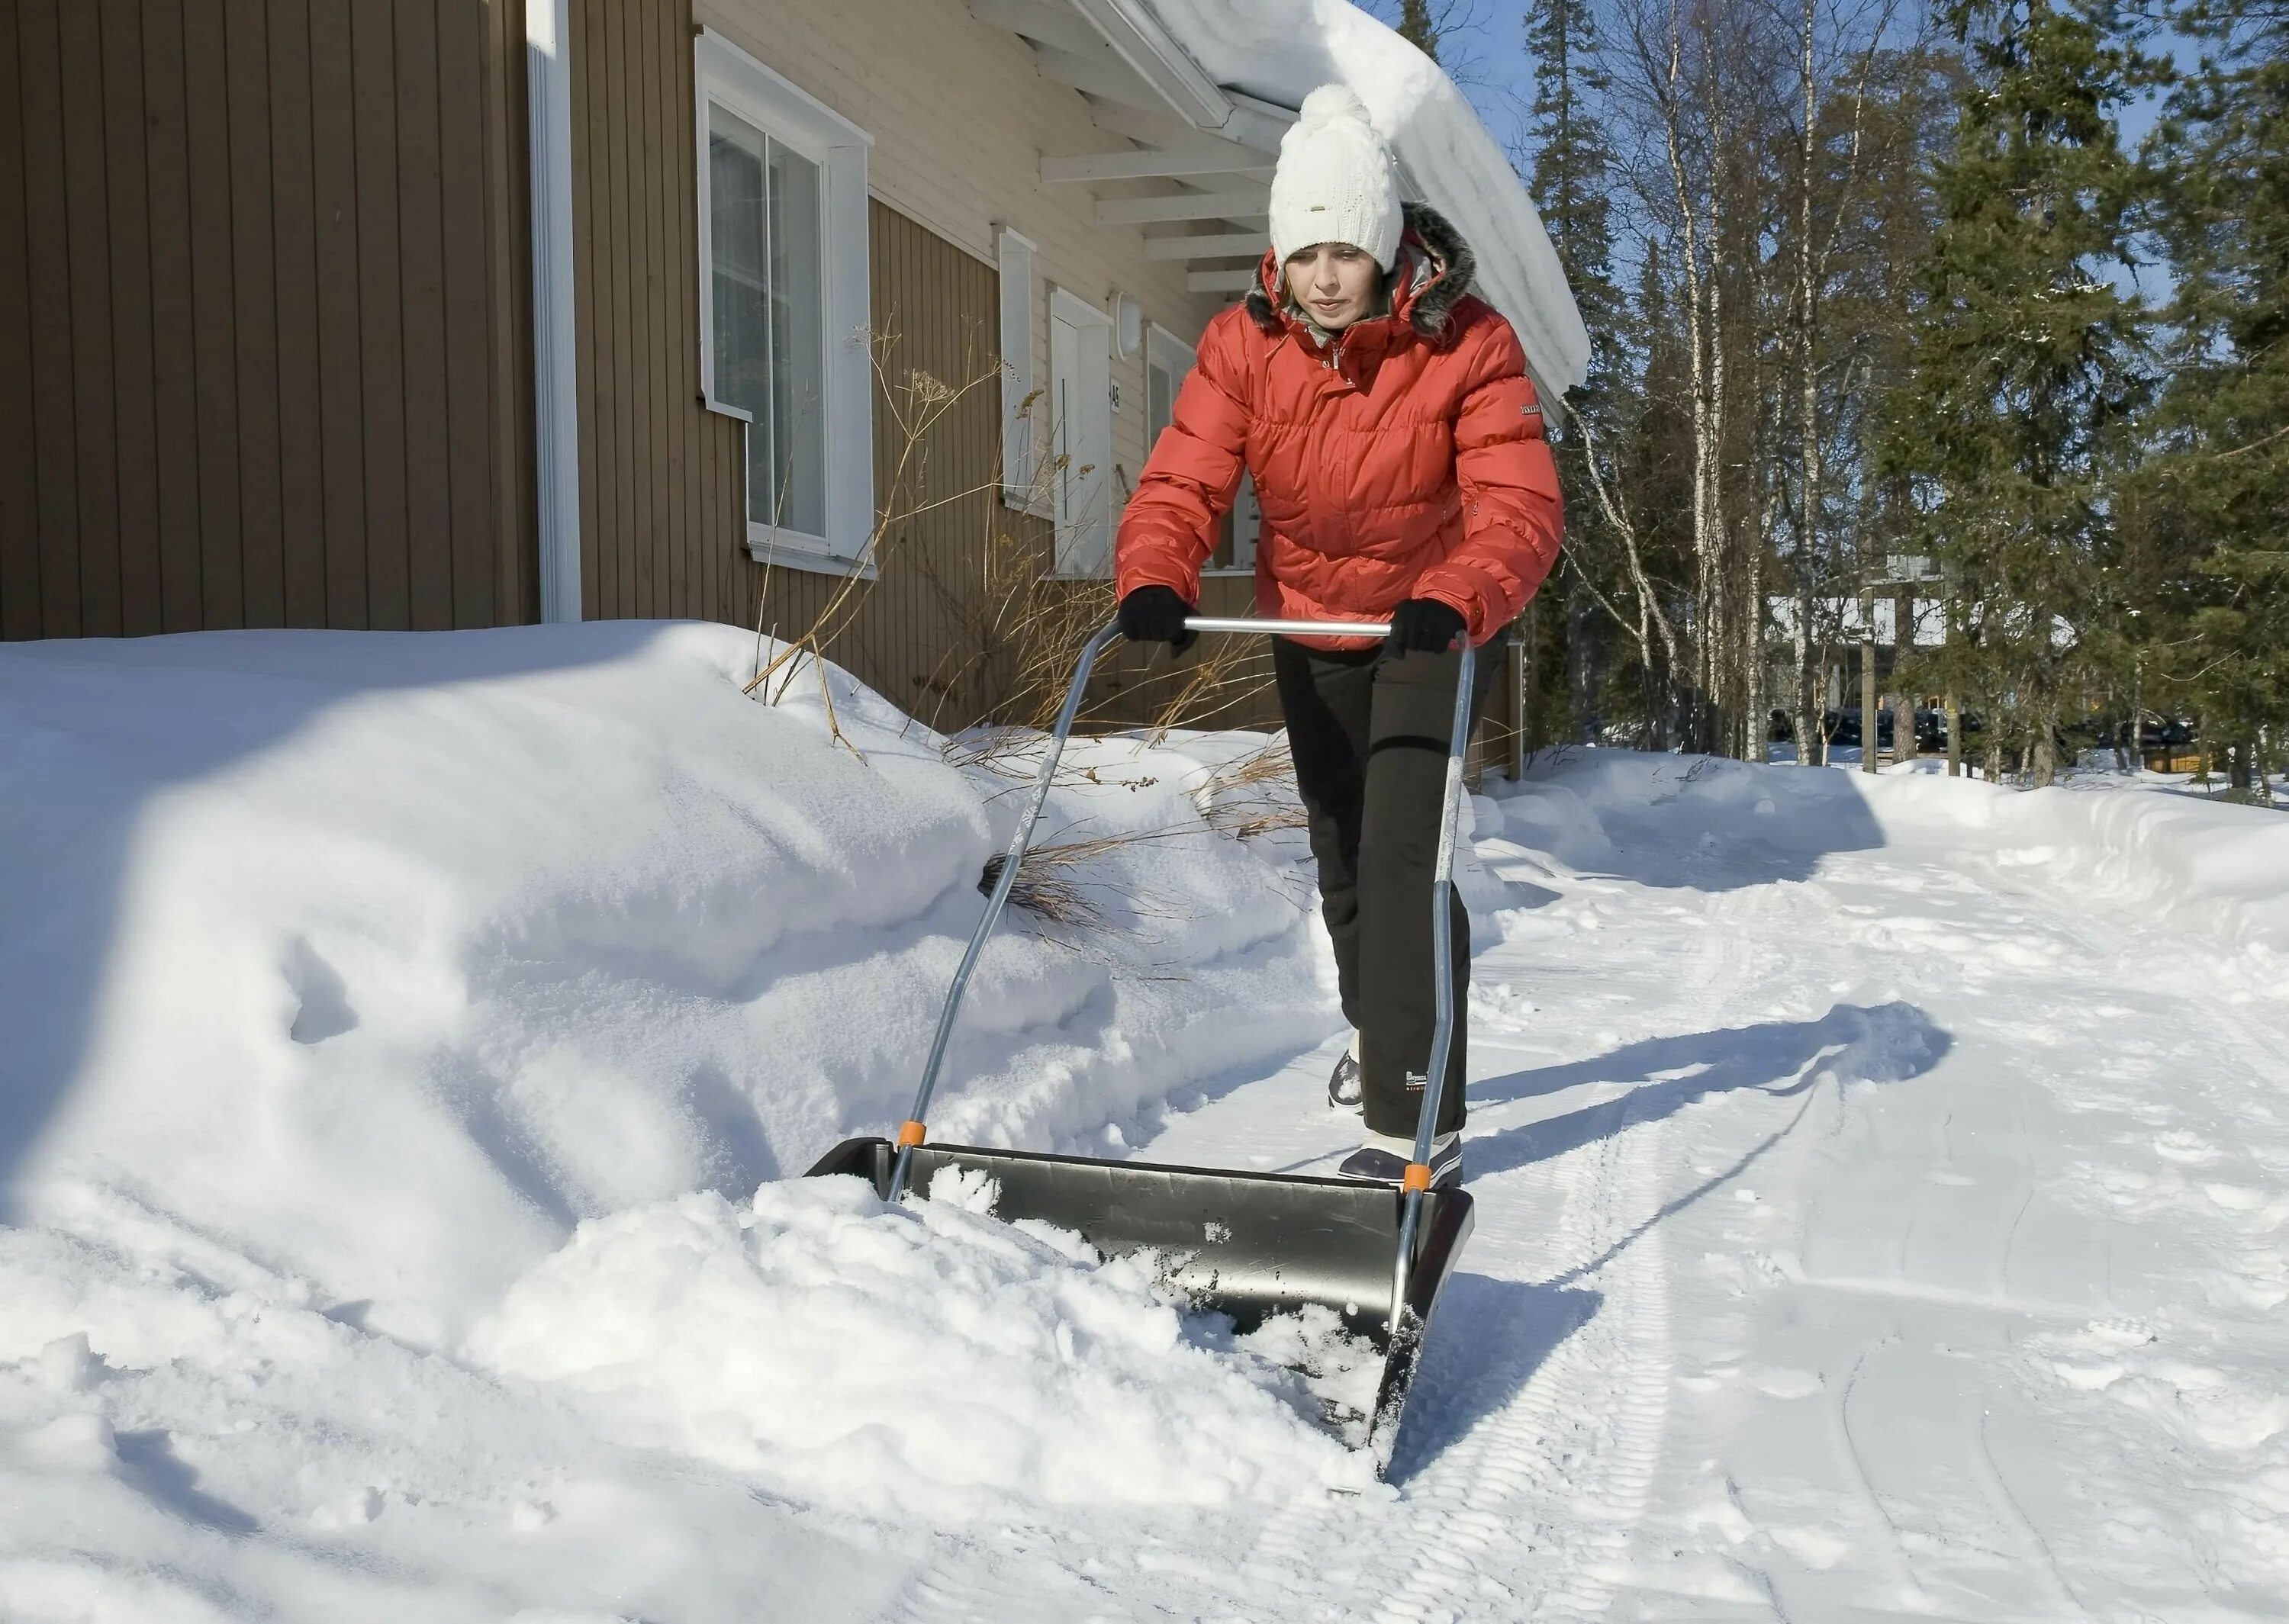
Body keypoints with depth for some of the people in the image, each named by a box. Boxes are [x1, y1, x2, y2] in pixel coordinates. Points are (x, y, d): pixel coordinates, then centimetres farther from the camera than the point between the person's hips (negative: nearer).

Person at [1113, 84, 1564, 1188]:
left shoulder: (1468, 345, -23)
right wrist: (1154, 581, -44)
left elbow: (1519, 507, -33)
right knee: (1338, 850, 18)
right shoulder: (1243, 344, -16)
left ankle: (1417, 1119, -11)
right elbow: (1183, 482, -23)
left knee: (1400, 848, -18)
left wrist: (1455, 602, -52)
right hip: (1309, 627, 4)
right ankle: (1377, 1025, 46)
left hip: (1431, 625, -4)